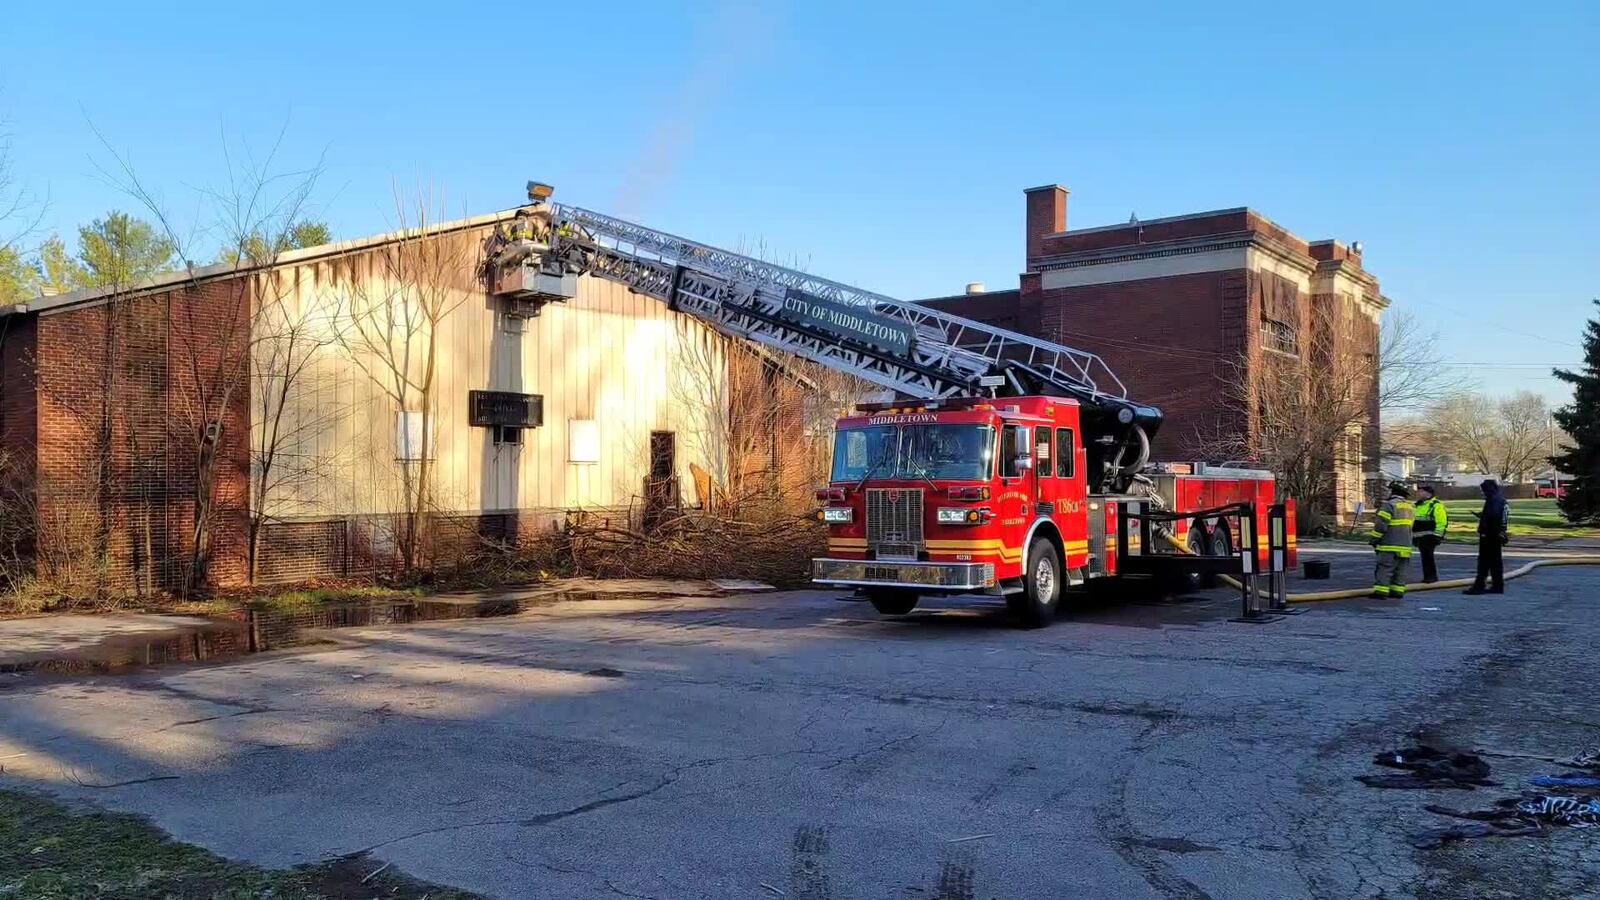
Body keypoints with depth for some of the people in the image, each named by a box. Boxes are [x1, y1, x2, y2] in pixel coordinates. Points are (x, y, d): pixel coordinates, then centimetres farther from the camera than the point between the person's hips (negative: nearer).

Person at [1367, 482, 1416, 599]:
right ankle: (1398, 590, 13)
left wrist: (1374, 539, -5)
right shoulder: (1411, 507, 16)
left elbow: (1381, 525, -16)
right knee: (1400, 570, 12)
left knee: (1384, 568, -7)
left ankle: (1381, 591, -12)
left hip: (1390, 545, -8)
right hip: (1405, 544, 8)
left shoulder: (1389, 505, -11)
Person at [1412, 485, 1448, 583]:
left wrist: (1438, 535, -16)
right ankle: (1427, 576, 15)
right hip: (1420, 536, 8)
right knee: (1425, 556, 10)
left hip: (1430, 536, -8)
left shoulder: (1437, 505, -7)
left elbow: (1442, 521, -12)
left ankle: (1431, 576, -5)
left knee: (1427, 556, -11)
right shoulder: (1418, 505, 19)